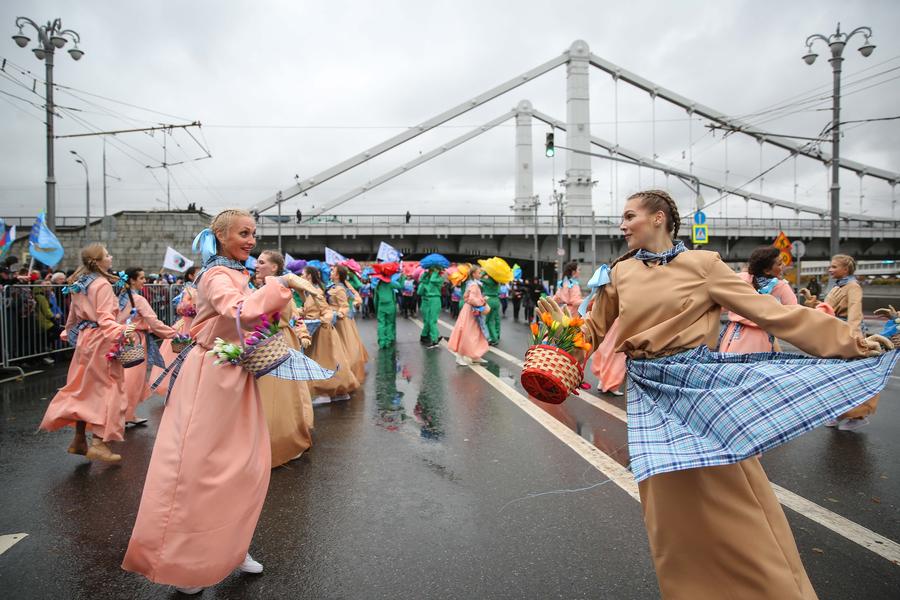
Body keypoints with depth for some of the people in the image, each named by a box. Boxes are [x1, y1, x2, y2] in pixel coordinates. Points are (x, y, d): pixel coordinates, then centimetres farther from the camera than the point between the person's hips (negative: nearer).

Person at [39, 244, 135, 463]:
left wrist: (69, 333, 33)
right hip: (100, 340, -9)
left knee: (82, 389, 15)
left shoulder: (78, 284, 12)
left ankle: (79, 440, 24)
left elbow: (74, 314, 20)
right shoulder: (102, 284, -15)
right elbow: (105, 318, -24)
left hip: (84, 338, 9)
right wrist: (120, 331, -37)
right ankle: (98, 443, -5)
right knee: (105, 388, -4)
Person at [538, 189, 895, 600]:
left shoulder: (701, 264, -3)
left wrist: (850, 342, -6)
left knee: (732, 492, 1)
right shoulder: (618, 274, 5)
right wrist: (562, 321, -5)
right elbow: (597, 333, 13)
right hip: (651, 394, 3)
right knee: (671, 503, 8)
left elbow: (769, 311, -4)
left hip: (700, 383, -2)